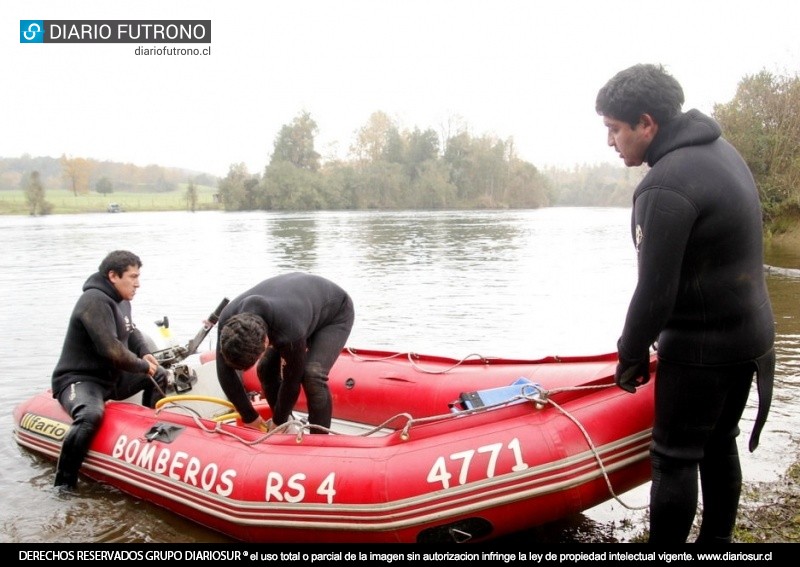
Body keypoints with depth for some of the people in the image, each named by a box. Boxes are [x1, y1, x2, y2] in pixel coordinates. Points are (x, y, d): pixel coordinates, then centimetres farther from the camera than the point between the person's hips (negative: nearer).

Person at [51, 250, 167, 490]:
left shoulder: (120, 300, 7)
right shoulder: (95, 301, -23)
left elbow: (131, 331, 24)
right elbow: (112, 351, -31)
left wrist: (144, 353, 3)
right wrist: (143, 366, -15)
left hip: (112, 377, 10)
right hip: (78, 380, -10)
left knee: (159, 375, 17)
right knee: (91, 415, -39)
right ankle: (64, 483, -26)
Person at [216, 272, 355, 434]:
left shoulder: (289, 334, -45)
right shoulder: (228, 321, -28)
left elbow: (292, 381, -28)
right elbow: (225, 373, -18)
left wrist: (278, 422, -12)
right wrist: (250, 417, -12)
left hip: (336, 313, -6)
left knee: (312, 374, -26)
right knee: (266, 368, -5)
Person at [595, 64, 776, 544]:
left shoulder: (665, 187, -24)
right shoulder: (720, 149, 6)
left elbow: (655, 290, -22)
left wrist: (631, 356, -7)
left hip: (701, 348, -9)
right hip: (751, 335, 9)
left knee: (674, 459, 2)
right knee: (719, 445, 20)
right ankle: (716, 540, 34)